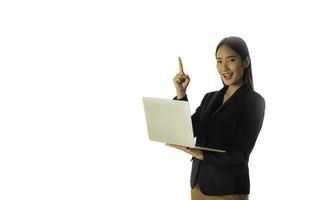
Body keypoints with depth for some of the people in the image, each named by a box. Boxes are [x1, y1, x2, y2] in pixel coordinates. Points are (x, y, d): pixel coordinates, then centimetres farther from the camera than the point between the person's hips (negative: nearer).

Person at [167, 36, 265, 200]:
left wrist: (202, 155, -26)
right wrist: (181, 95, -6)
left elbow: (240, 153, -14)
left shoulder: (254, 101, -7)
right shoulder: (210, 98, 11)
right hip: (198, 182, 5)